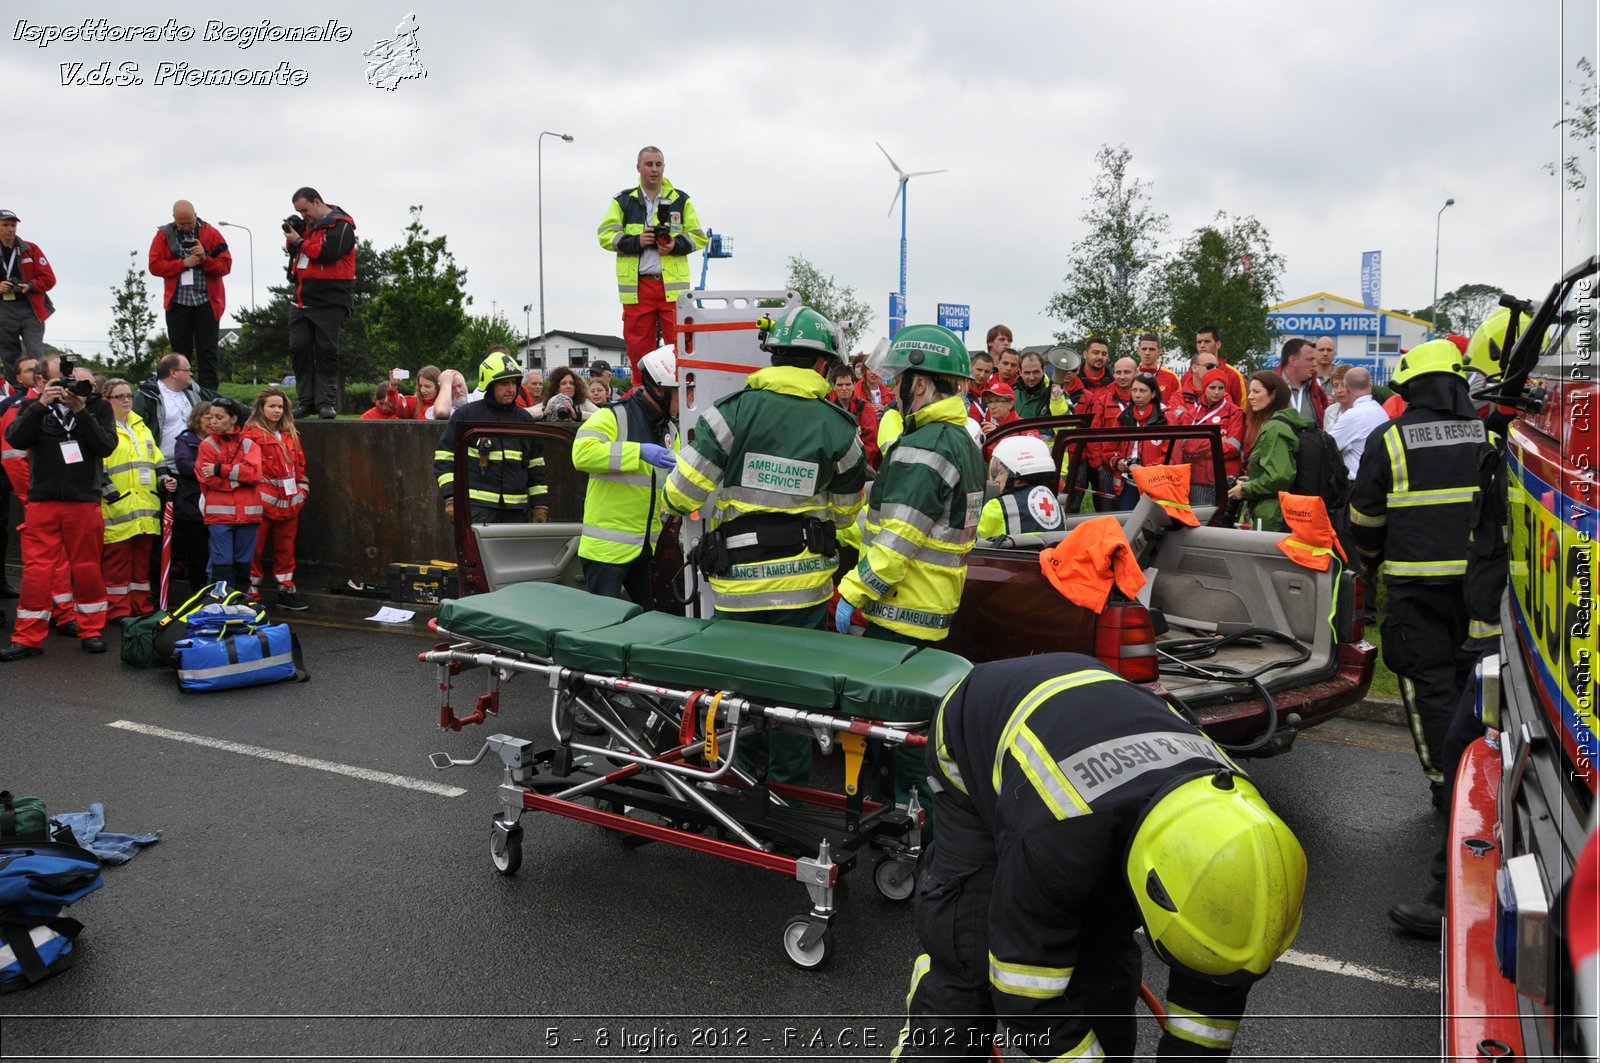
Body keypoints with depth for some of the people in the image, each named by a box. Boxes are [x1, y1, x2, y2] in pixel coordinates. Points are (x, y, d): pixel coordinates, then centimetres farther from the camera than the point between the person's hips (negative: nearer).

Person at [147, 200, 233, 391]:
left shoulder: (211, 233, 4)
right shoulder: (164, 235, 6)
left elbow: (226, 265, -1)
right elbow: (155, 265, -1)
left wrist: (205, 258, -18)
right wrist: (183, 263, -12)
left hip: (207, 302, -1)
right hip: (178, 302, 1)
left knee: (207, 352, -2)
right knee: (180, 353, 5)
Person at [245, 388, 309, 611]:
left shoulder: (291, 435, 16)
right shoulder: (253, 434, -4)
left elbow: (300, 465, 18)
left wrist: (301, 492, 10)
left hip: (289, 503, 6)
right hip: (262, 503, -6)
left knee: (285, 549, 11)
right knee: (257, 550, 1)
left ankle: (286, 593, 18)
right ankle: (252, 595, 9)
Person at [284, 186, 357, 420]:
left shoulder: (340, 225, -8)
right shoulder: (308, 224, 17)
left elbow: (327, 252, -20)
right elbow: (294, 253, 22)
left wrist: (299, 241, -10)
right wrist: (291, 238, 3)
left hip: (329, 301, -8)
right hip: (302, 299, 8)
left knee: (326, 351, -6)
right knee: (299, 348, 3)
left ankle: (326, 402, -1)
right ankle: (306, 401, 8)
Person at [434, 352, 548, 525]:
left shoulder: (524, 419, 14)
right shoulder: (466, 415, 1)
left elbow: (536, 468, 18)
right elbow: (444, 458, 2)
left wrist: (541, 506, 12)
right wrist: (451, 497, -8)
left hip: (516, 510, 5)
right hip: (477, 506, -5)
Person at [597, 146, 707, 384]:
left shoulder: (681, 200, 13)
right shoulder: (623, 201, 11)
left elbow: (698, 236, 12)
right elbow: (606, 235, 5)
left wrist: (676, 244, -8)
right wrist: (636, 241, -11)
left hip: (673, 283, 0)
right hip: (637, 285, 0)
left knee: (678, 342, -6)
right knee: (639, 345, 3)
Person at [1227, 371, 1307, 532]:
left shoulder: (1275, 428, -14)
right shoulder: (1267, 424, 15)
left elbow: (1280, 476, -21)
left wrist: (1245, 490, -11)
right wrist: (1251, 481, 10)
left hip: (1271, 514, -10)